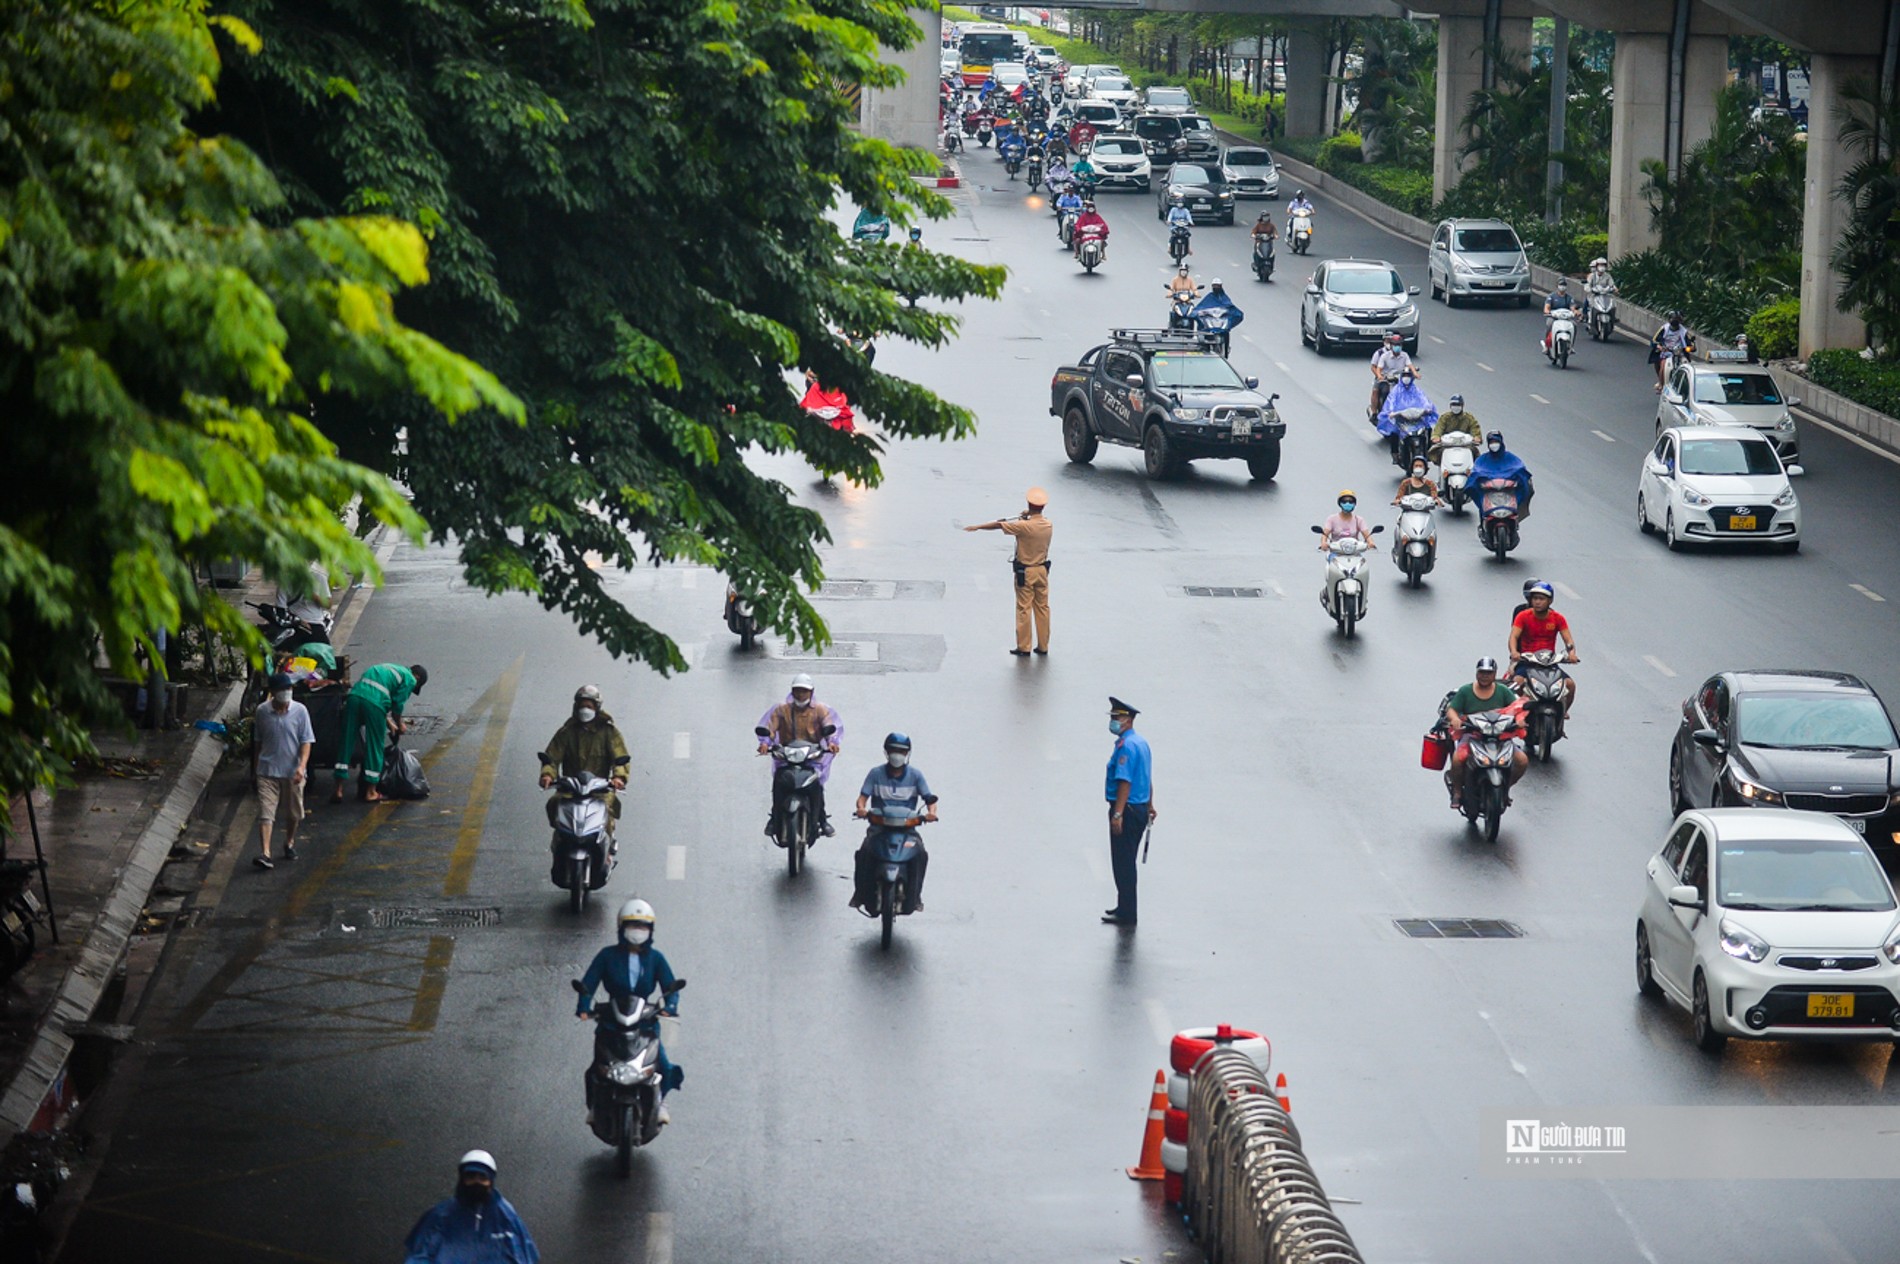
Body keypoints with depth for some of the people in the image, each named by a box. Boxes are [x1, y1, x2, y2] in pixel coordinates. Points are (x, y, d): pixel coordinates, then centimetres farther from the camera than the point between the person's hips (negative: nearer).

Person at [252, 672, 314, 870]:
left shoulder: (300, 711, -6)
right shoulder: (262, 712, -2)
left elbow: (306, 741, -6)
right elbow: (258, 740, 12)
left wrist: (302, 766, -18)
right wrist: (259, 763, 15)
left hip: (293, 772, 0)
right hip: (268, 771, 0)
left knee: (293, 813, 14)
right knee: (265, 813, -11)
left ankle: (289, 843, 38)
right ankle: (264, 853, -17)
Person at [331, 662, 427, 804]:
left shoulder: (391, 669, 34)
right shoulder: (410, 679, 11)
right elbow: (398, 704, 4)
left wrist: (389, 723, 35)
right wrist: (400, 725, 20)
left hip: (354, 695, 7)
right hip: (373, 702, -7)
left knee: (346, 743, 9)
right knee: (375, 746, 6)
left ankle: (338, 790, 9)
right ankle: (370, 792, 11)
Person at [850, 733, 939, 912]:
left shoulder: (915, 775, 6)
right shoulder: (876, 774, 5)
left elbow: (929, 798, 1)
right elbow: (863, 795, -1)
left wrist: (931, 812, -22)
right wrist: (861, 808, -25)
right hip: (879, 825, 0)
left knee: (921, 853, -27)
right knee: (864, 852, -27)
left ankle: (914, 896, -13)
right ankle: (860, 893, -11)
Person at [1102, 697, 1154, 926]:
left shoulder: (1126, 746, -19)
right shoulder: (1142, 742, 12)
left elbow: (1125, 782, -24)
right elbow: (1148, 778, 20)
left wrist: (1118, 814, -26)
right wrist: (1150, 806, 30)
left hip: (1127, 811, -10)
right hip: (1141, 809, 10)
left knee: (1123, 864, -3)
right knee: (1127, 862, 19)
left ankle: (1126, 915, 1)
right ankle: (1125, 907, 29)